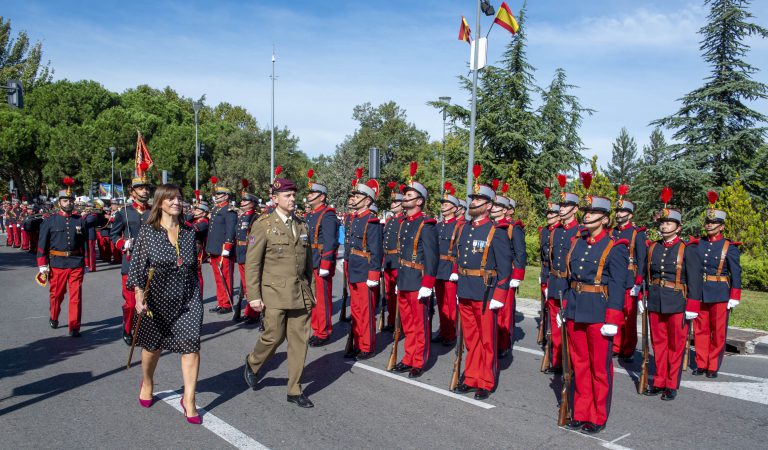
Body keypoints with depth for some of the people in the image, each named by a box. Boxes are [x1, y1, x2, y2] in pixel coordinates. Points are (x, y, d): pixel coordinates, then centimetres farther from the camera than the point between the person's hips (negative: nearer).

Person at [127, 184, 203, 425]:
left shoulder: (189, 232, 5)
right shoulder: (148, 231, -4)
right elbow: (137, 266, -7)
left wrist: (197, 294, 17)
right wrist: (139, 297, -16)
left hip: (188, 298, 2)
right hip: (157, 298, -1)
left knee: (192, 345, -8)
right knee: (153, 345, 16)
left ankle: (189, 399, 4)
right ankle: (147, 383, 45)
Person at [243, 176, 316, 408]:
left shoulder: (302, 226, 12)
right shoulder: (263, 225, -4)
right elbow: (252, 263, -6)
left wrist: (308, 290, 16)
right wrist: (254, 296, -10)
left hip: (300, 293, 5)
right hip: (275, 293, -5)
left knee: (300, 340, 5)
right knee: (274, 336, -2)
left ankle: (295, 390, 17)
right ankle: (252, 364, 31)